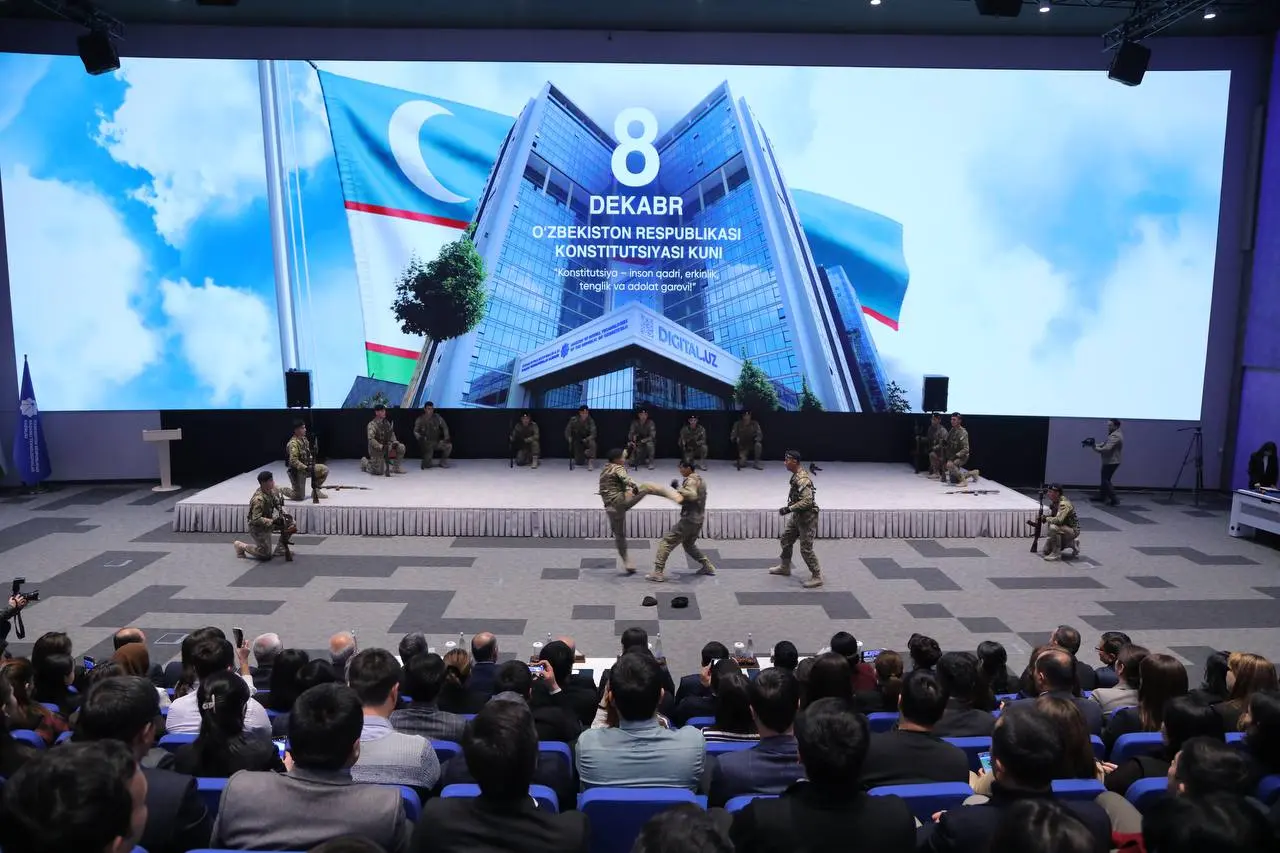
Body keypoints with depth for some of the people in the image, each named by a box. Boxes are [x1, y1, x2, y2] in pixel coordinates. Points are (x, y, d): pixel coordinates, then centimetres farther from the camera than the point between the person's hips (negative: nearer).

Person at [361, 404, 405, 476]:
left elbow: (391, 434, 14)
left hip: (386, 446, 6)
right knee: (378, 472, -6)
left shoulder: (387, 422, 2)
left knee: (401, 447, -13)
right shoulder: (372, 424, -20)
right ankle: (365, 462, 24)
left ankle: (395, 468, 2)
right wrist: (381, 447, -39)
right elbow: (371, 439, -30)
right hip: (376, 449, -6)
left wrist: (394, 442, -5)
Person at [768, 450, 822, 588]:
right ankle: (784, 567, 38)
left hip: (807, 517, -10)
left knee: (806, 548, -5)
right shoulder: (796, 475, 5)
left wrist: (789, 509, -28)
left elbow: (807, 501, -31)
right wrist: (790, 508, 18)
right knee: (785, 540, 21)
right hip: (797, 515, 10)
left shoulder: (802, 479, -26)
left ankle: (817, 577, 7)